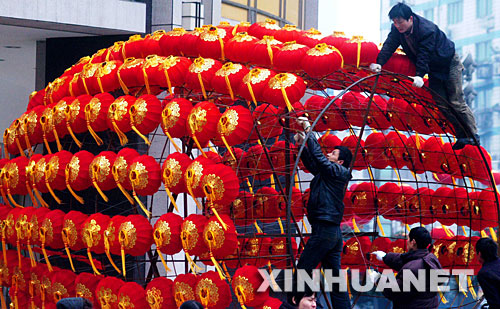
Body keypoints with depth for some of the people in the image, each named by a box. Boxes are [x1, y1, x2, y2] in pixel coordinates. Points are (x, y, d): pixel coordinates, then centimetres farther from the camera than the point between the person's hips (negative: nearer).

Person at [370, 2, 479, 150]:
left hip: (449, 64, -7)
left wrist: (420, 75, -47)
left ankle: (473, 136, 3)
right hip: (434, 68, 7)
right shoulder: (397, 29, -13)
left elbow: (424, 54, -38)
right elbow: (389, 45, -20)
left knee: (456, 102, -7)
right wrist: (379, 63, -36)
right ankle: (461, 137, 9)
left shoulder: (427, 30, -33)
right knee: (441, 103, 2)